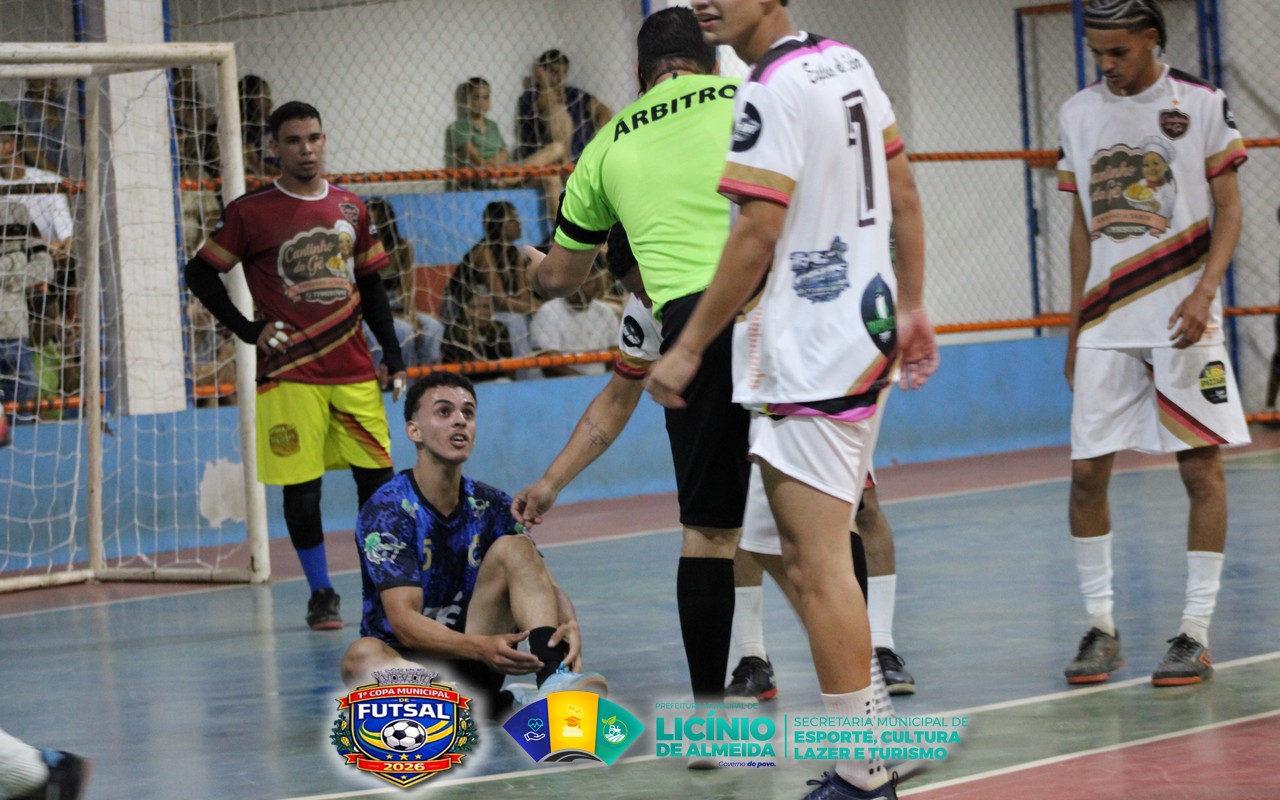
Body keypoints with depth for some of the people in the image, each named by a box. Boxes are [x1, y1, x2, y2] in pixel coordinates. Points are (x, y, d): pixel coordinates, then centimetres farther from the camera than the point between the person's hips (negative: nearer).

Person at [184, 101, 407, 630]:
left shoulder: (352, 210, 10)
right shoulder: (250, 212, -3)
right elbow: (200, 274, 2)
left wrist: (392, 355, 10)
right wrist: (248, 331, -4)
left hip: (354, 369, 4)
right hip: (288, 373, -3)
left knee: (377, 478, 3)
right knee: (301, 485, -2)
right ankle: (321, 595, 9)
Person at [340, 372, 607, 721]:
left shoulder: (490, 506, 4)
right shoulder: (386, 511, -11)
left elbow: (548, 586, -3)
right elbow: (404, 620, -22)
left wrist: (569, 625, -29)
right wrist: (482, 648, -40)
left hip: (473, 665, 4)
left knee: (514, 548, -14)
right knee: (361, 656, -37)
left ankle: (555, 677, -37)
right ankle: (498, 704, -47)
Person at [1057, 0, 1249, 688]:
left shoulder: (1201, 105, -1)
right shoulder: (1078, 114, 9)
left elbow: (1228, 210, 0)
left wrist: (1204, 293, -15)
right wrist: (1074, 327, 13)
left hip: (1182, 320, -3)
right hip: (1105, 325, 3)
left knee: (1201, 469, -2)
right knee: (1086, 472, -1)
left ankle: (1196, 633, 5)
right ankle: (1100, 627, 11)